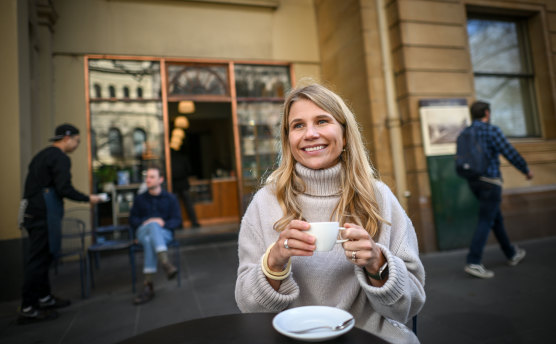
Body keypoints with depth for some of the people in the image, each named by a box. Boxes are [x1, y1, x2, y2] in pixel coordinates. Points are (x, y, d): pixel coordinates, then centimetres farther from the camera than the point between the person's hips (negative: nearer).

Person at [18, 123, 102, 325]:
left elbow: (37, 185, 20)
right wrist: (88, 199, -6)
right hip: (44, 214, -10)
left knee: (42, 256, 16)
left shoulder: (42, 155, 18)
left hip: (33, 211, 10)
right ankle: (27, 309, 2)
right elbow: (64, 189, -19)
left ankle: (44, 298, 27)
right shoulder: (60, 158, -11)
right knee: (38, 258, -5)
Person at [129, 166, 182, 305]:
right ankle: (166, 263, -58)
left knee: (150, 240, -39)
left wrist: (164, 223, -17)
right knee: (153, 225, -39)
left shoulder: (170, 198, 12)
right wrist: (144, 223, -8)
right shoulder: (139, 199, 18)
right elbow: (132, 219, 14)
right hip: (143, 231, 1)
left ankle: (148, 285, -46)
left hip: (164, 232, -1)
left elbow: (177, 221, 5)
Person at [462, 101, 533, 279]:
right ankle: (473, 263, -9)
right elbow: (510, 152, -10)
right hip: (490, 180, -7)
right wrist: (526, 170, 4)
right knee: (485, 221, -6)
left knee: (496, 218, 19)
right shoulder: (491, 130, -10)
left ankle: (512, 254, 34)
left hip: (473, 181, 7)